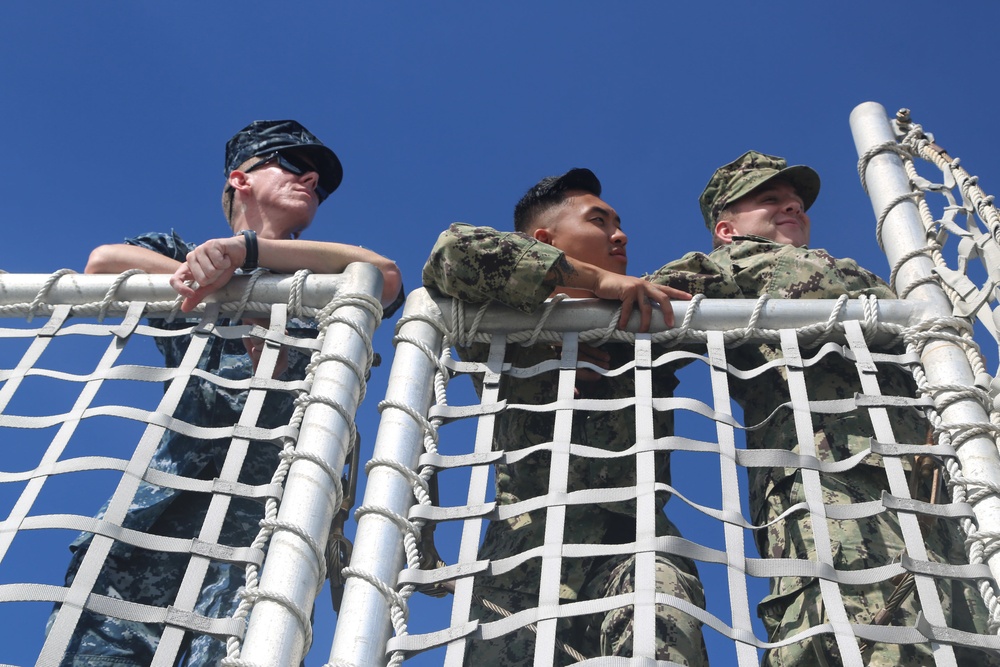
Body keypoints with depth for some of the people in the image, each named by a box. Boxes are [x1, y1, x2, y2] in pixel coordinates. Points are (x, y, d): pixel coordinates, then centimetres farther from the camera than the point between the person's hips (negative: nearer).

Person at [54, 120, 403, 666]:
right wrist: (223, 285, 0)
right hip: (165, 497, 1)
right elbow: (103, 262, 6)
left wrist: (246, 249, -6)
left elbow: (385, 275, 1)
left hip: (268, 504, 0)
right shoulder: (184, 253, 26)